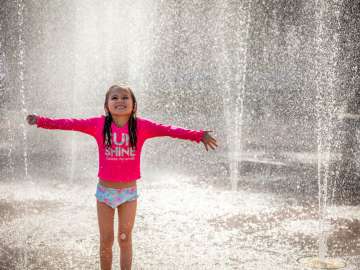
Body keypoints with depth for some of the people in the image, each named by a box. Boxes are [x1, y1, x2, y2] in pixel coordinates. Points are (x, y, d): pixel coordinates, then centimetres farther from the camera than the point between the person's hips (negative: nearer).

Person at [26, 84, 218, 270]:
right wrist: (41, 121, -15)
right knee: (106, 241, 10)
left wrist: (199, 135, -23)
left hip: (129, 192, 0)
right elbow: (70, 124, -8)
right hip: (105, 191, 0)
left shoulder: (141, 126, -9)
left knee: (125, 239, 10)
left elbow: (168, 130, -16)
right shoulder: (99, 124, -7)